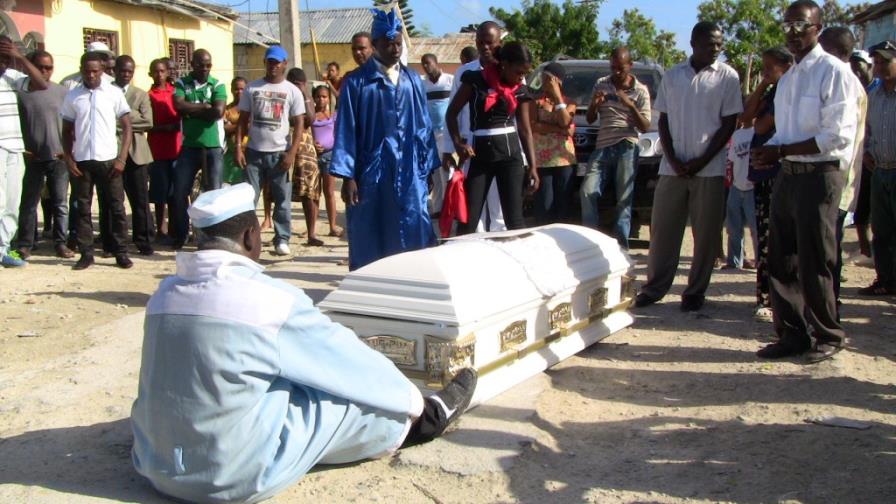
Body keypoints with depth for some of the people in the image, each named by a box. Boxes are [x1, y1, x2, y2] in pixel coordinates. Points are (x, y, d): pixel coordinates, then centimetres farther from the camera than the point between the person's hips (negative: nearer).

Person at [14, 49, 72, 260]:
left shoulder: (62, 92, 2)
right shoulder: (20, 92, 0)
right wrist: (22, 150, -4)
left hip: (58, 157, 0)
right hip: (32, 158, 0)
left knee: (60, 203, 5)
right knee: (28, 204, 5)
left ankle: (60, 243, 13)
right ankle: (24, 245, 12)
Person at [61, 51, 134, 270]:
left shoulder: (114, 93, 2)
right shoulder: (72, 96, 8)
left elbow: (127, 127, 2)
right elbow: (66, 132, 11)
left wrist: (122, 158, -7)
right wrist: (69, 160, -1)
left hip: (108, 160, -2)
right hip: (82, 161, 2)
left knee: (116, 207, 0)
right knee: (83, 208, 4)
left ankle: (120, 252, 6)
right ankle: (86, 254, 10)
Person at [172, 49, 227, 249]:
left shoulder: (217, 85, 1)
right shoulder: (182, 84, 5)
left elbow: (218, 111, -14)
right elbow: (178, 106, -13)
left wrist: (191, 111, -9)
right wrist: (205, 106, -12)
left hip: (213, 147, -1)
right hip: (189, 146, 2)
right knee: (179, 193, 3)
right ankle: (179, 236, 19)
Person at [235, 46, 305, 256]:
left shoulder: (292, 91, 2)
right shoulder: (252, 88, 7)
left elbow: (299, 125, 0)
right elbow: (243, 120, 7)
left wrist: (292, 153, -10)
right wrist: (238, 148, -3)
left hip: (280, 152, -1)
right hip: (254, 151, 1)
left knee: (282, 199, 3)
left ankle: (282, 240, 11)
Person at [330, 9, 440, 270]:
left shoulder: (413, 80, 9)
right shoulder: (356, 82, -2)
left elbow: (423, 126, 12)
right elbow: (346, 130, -4)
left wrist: (428, 168, 8)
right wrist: (347, 176, -9)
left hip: (409, 173, 3)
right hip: (372, 172, -3)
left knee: (414, 239, 2)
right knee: (370, 243, 5)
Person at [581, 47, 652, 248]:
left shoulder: (640, 91, 7)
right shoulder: (601, 85, 15)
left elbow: (645, 127, 1)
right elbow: (590, 119, 18)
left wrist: (630, 106, -12)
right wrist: (594, 104, -4)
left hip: (627, 148, -3)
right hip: (602, 147, 3)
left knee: (624, 199, -7)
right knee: (587, 192, -12)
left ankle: (621, 244, -5)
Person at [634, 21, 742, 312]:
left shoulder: (727, 77, 0)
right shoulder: (672, 76, 8)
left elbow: (729, 124, -2)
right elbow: (663, 121, 9)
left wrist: (701, 162, -9)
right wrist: (673, 159, -4)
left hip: (709, 169, -2)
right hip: (672, 167, 2)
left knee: (706, 233, 2)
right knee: (662, 230, 6)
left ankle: (695, 291, 13)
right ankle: (655, 287, 16)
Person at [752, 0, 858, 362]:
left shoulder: (833, 71, -8)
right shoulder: (787, 78, 17)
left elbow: (837, 135, -15)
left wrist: (780, 151, -16)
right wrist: (769, 152, 0)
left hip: (819, 176, -7)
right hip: (787, 176, 8)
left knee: (814, 263, -1)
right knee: (781, 261, 9)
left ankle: (828, 336, 16)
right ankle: (792, 334, 20)